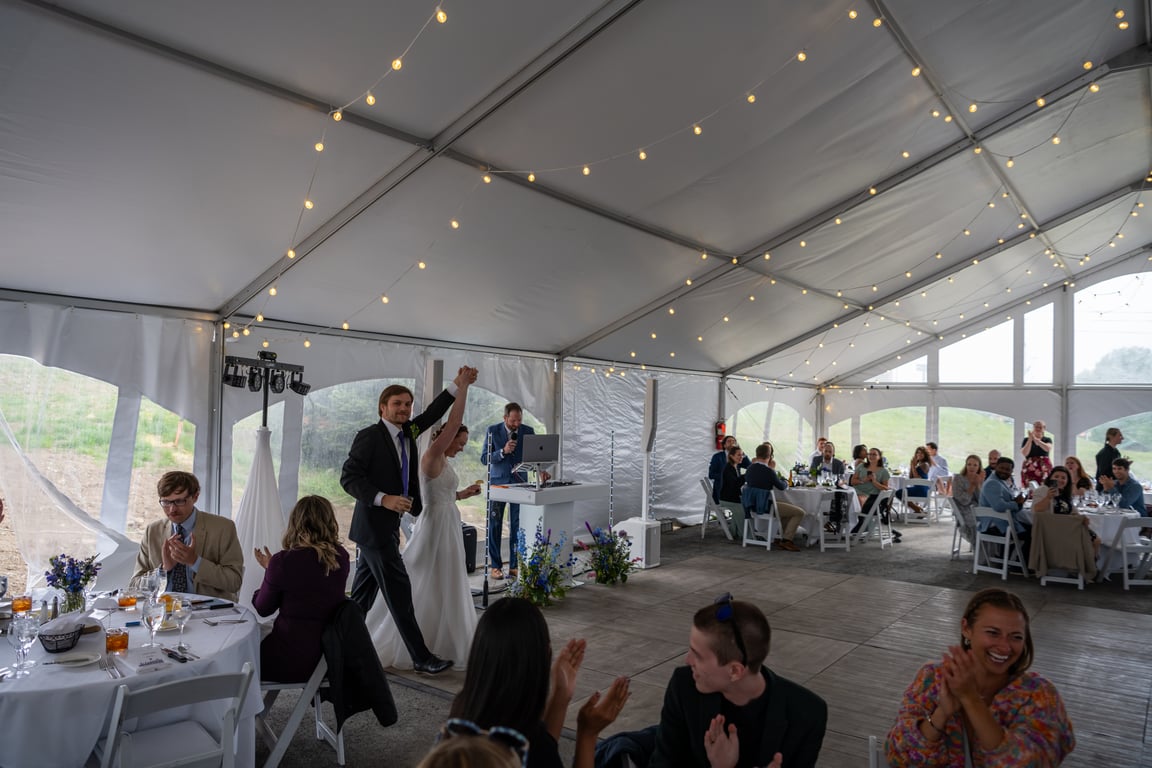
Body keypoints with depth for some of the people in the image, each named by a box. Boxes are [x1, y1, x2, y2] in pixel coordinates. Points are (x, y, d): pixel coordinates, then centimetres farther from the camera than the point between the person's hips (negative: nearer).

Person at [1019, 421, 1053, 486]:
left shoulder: (1047, 439, 13)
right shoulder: (1026, 439, 9)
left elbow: (1048, 448, -10)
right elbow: (1024, 453, -5)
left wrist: (1035, 439, -15)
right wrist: (1030, 439, -9)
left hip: (1044, 468, 1)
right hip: (1029, 468, -1)